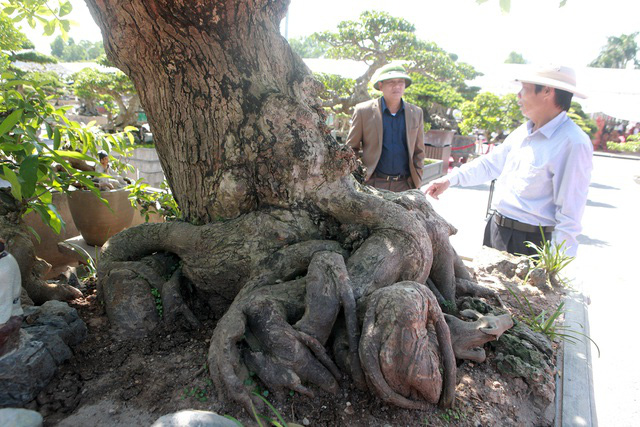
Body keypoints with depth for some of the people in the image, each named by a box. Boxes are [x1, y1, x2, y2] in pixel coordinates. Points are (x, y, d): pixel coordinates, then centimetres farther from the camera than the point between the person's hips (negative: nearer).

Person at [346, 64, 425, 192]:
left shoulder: (416, 113, 10)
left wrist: (417, 183, 9)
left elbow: (419, 152, 15)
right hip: (372, 183, -2)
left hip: (404, 185, 3)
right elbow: (351, 149, 6)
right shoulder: (363, 111, 1)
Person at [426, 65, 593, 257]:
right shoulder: (523, 132, 8)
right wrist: (451, 178, 6)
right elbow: (491, 162, 17)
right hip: (495, 228, 8)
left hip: (528, 241, -8)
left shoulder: (573, 143, -18)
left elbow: (569, 213, -19)